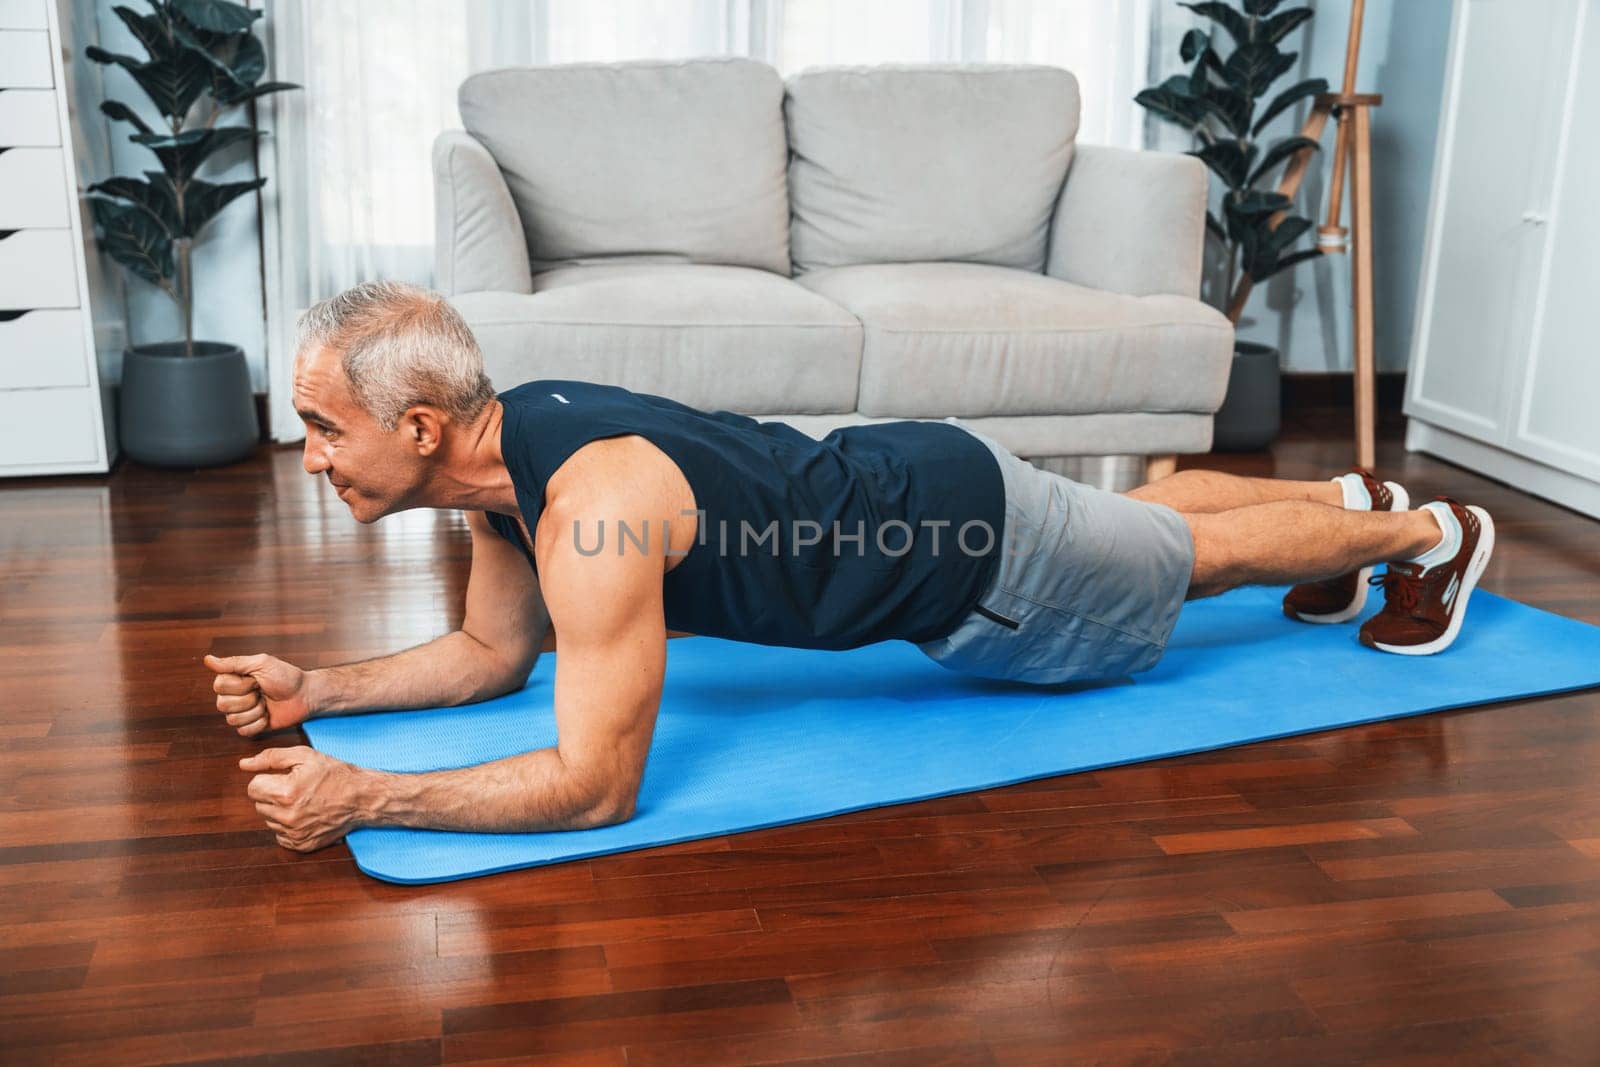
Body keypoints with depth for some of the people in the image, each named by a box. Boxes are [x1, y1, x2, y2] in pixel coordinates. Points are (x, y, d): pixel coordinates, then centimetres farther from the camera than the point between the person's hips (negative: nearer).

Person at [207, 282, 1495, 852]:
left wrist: (364, 797, -37)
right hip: (904, 491, 7)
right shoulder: (501, 442, -10)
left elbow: (594, 784, -37)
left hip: (971, 536, -7)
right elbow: (495, 651, 4)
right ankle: (1348, 495, 55)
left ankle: (1427, 530, 44)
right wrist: (320, 690, -6)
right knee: (1143, 516, 30)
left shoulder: (594, 498, -39)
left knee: (1187, 559, 18)